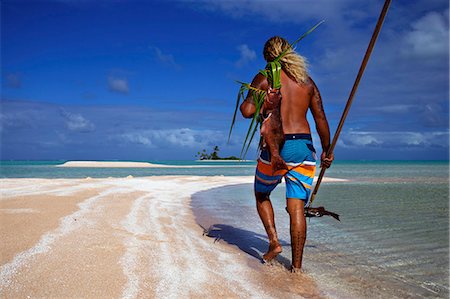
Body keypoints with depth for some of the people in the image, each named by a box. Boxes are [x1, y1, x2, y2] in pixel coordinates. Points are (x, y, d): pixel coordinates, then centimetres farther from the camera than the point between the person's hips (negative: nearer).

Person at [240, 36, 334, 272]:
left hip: (276, 146, -3)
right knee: (297, 207, 4)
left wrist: (244, 101, 12)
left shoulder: (264, 78, 1)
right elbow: (320, 118, 9)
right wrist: (326, 150, 16)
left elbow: (248, 111, -10)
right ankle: (296, 266, 6)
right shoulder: (307, 81, 13)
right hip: (304, 146, 4)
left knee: (261, 194, 21)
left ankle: (274, 242, 10)